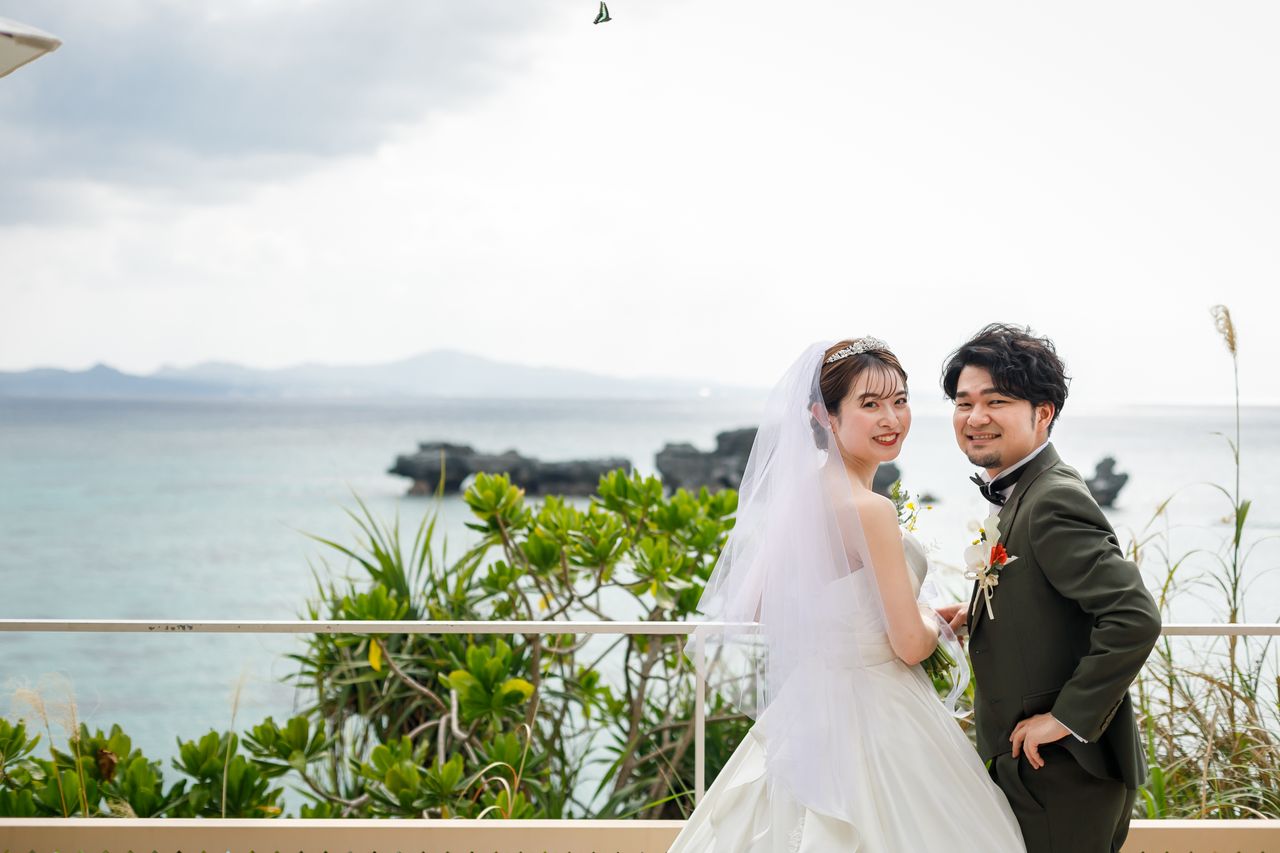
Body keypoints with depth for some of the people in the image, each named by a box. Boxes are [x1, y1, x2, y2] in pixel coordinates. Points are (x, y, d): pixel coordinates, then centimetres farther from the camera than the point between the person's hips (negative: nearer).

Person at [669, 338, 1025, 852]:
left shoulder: (800, 493, 3)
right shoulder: (869, 509, -21)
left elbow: (759, 611, 12)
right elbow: (910, 645, -18)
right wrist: (935, 620, 4)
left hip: (808, 709, 8)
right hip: (873, 720, -8)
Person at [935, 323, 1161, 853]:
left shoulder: (1053, 502, -21)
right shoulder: (1019, 493, 9)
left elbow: (1133, 617, -30)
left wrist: (1068, 717, -24)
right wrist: (976, 614, 5)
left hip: (1062, 783, -9)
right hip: (1025, 766, 9)